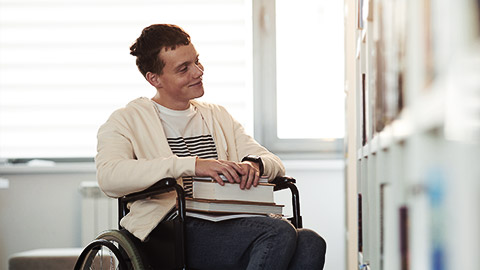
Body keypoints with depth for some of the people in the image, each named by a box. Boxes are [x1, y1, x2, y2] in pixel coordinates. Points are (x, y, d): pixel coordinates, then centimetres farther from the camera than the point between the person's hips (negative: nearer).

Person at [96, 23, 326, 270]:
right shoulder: (127, 121, 8)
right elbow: (109, 177, -14)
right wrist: (192, 164, -22)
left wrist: (254, 164, -6)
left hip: (231, 225, 6)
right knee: (279, 233, -31)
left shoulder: (218, 116, 27)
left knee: (309, 243, -26)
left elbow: (276, 164, 21)